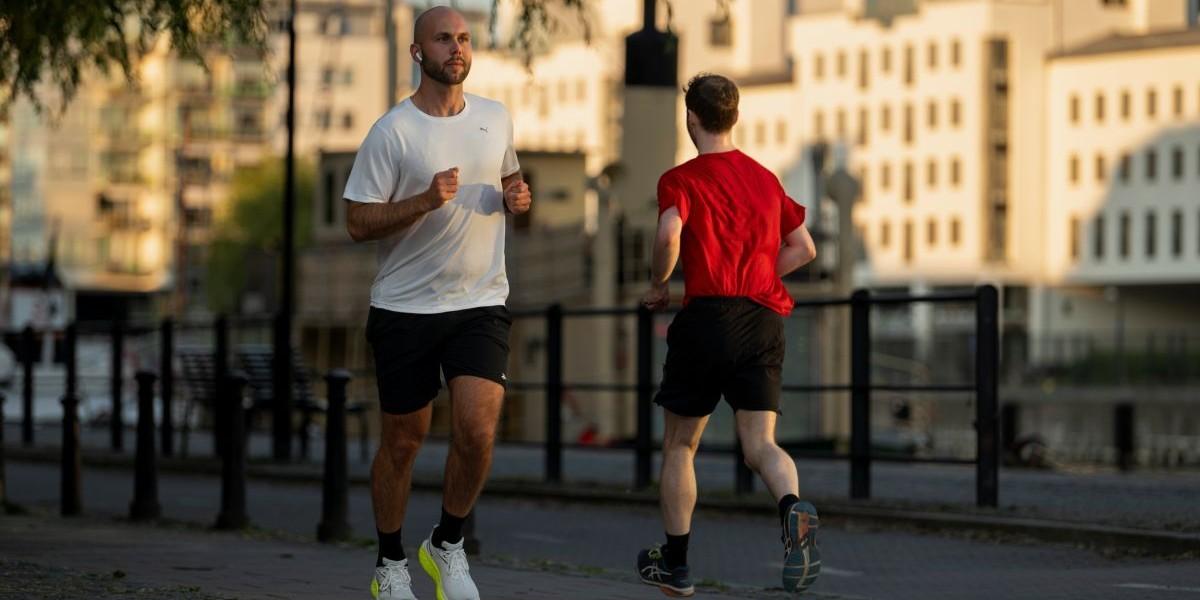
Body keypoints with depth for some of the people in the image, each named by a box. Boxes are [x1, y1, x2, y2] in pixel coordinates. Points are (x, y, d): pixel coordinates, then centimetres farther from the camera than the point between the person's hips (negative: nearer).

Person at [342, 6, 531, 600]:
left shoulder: (496, 118, 6)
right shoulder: (391, 132, -9)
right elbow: (358, 223, -10)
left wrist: (516, 197, 1)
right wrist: (426, 201, -24)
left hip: (480, 304, 3)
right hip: (405, 307, -2)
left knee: (477, 431, -14)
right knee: (402, 440, 7)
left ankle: (446, 547, 9)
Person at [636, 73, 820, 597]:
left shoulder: (681, 179, -1)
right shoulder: (765, 178, 17)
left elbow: (670, 233, -19)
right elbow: (804, 248, 19)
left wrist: (658, 286, -2)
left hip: (707, 315, -4)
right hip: (764, 319, 4)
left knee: (679, 445, 12)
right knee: (760, 443, -4)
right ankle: (793, 507, -37)